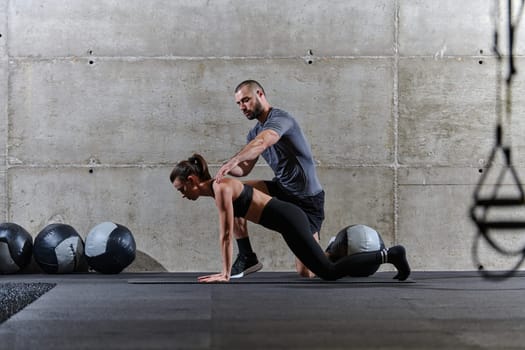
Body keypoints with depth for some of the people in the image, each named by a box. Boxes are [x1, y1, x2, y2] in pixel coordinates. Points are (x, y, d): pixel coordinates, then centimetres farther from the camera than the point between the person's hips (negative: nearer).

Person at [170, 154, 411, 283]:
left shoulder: (220, 188, -13)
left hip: (288, 219, -10)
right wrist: (226, 270, 21)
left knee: (328, 272, -13)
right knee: (317, 267, 22)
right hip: (289, 217, 10)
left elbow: (226, 234, -16)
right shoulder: (218, 189, 15)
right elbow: (226, 234, 21)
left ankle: (390, 255, -11)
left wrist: (226, 273, -13)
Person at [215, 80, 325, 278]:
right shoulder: (255, 132, 11)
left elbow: (262, 143, -38)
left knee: (306, 273, -10)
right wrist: (228, 169, -20)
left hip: (308, 197, -7)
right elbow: (244, 169, 3)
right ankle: (247, 257, -6)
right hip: (281, 189, 7)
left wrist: (232, 161, -52)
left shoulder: (279, 119, -17)